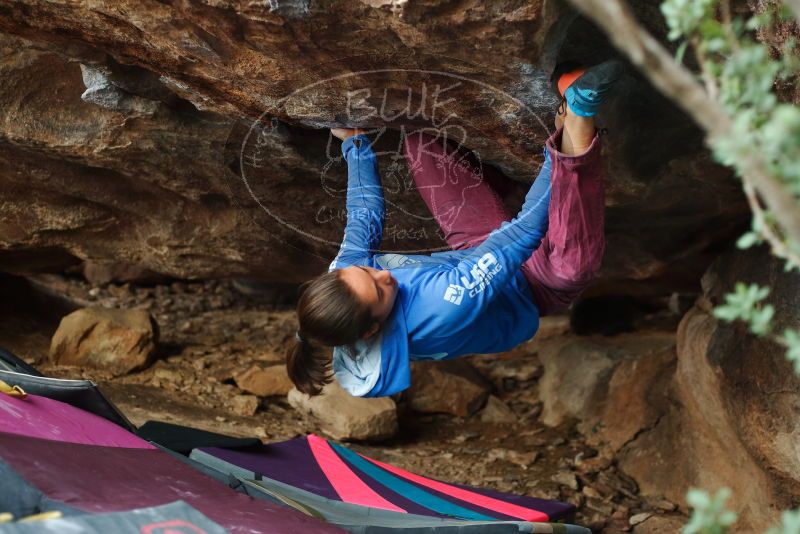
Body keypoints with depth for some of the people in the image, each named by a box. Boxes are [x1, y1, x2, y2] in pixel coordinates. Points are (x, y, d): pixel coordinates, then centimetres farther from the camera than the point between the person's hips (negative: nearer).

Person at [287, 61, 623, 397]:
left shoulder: (344, 276, -26)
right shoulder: (435, 312, -44)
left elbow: (364, 215, -4)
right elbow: (523, 235, -42)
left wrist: (354, 141, 7)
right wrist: (557, 154, -37)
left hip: (474, 250, 7)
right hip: (526, 287, -7)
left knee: (418, 140, 7)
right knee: (573, 260, -42)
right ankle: (577, 114, -38)